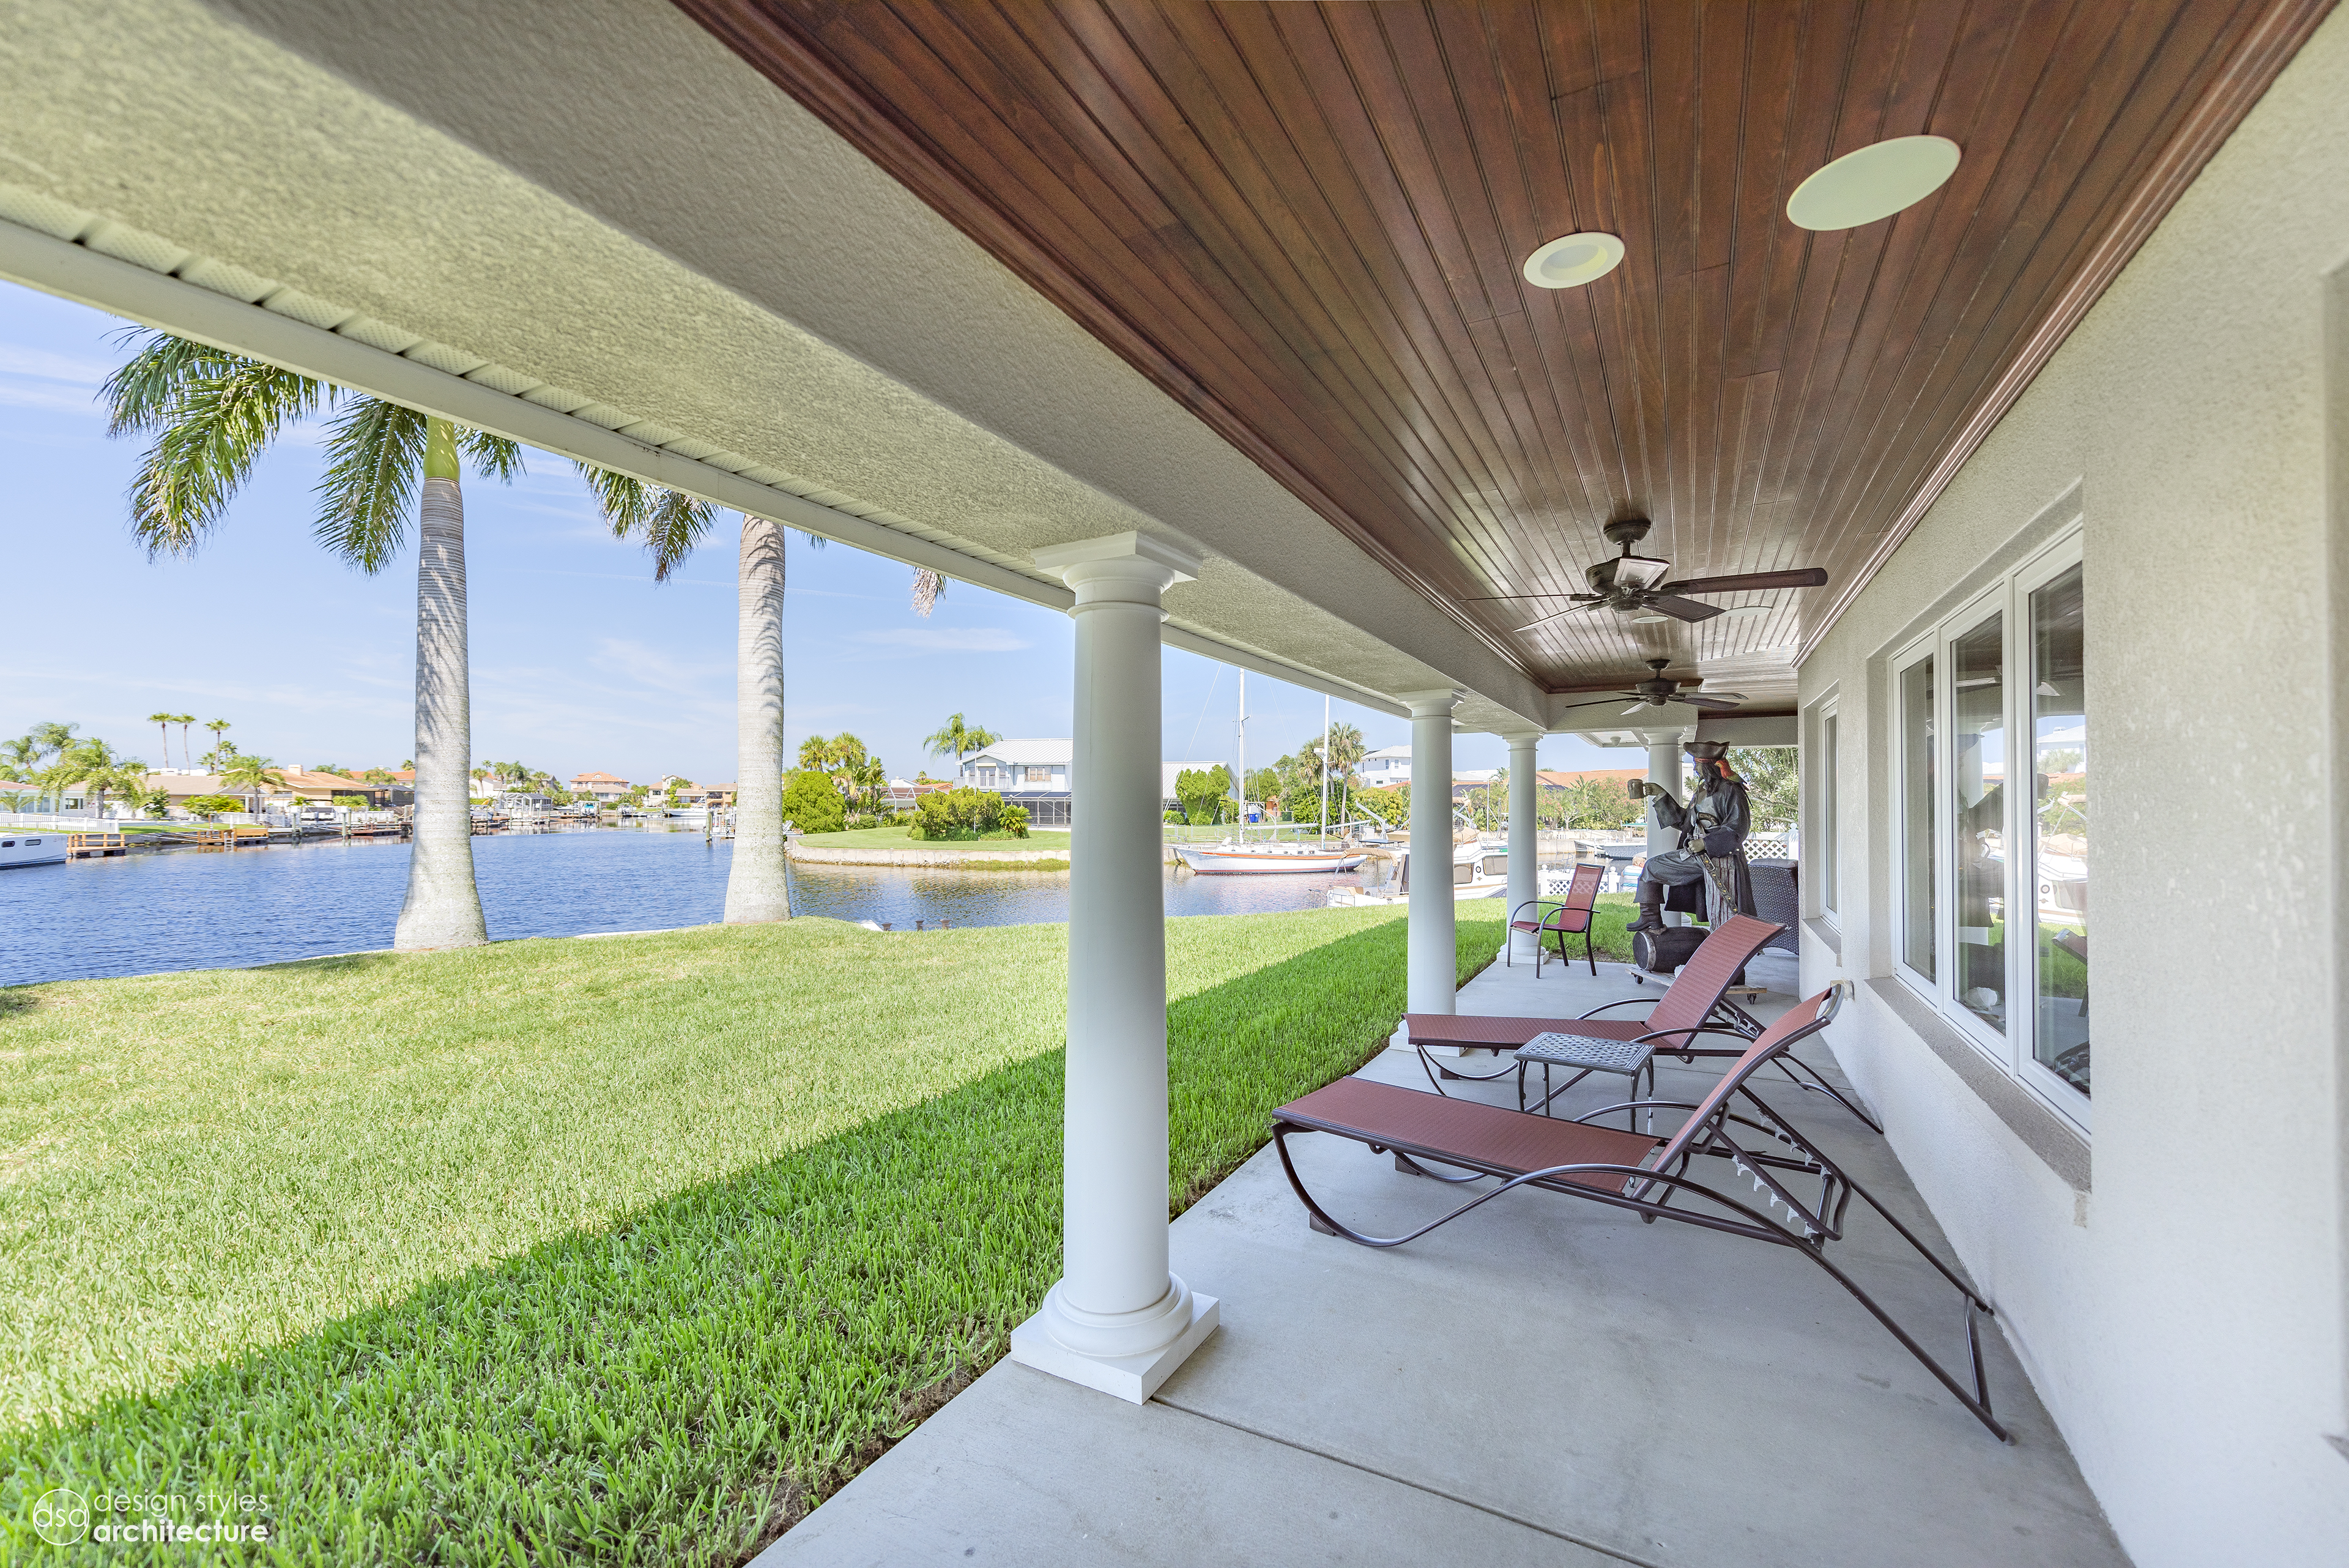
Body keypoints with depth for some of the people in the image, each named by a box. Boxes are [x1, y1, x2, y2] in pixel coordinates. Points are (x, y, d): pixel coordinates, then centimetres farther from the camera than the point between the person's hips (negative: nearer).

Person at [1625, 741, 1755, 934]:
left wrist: (1706, 842, -22)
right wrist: (1660, 795, 19)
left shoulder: (1730, 790, -12)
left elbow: (1739, 828, -18)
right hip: (1696, 855, 9)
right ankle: (1651, 920, 16)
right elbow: (1684, 820, 22)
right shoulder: (1702, 791, 15)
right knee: (1653, 867, 10)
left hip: (1720, 857, -9)